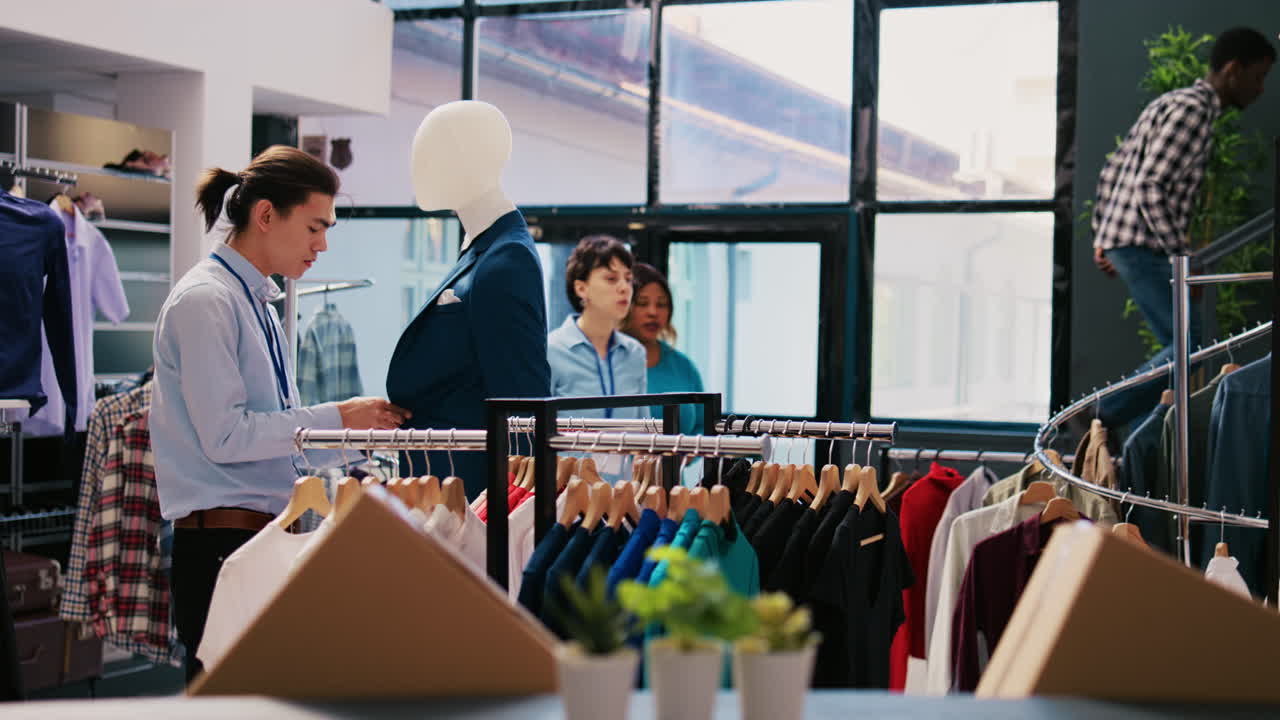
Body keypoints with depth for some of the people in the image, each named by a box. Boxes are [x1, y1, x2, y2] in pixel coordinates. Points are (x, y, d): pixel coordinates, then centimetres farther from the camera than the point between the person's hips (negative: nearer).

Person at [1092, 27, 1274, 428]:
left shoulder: (1173, 103, 20)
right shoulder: (1192, 110, -13)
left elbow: (1111, 172, 23)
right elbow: (1150, 188, -22)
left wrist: (1101, 238, 22)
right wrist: (1182, 257, -20)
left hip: (1120, 240, 10)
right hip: (1142, 245, -10)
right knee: (1191, 348, -12)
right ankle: (1101, 421, -10)